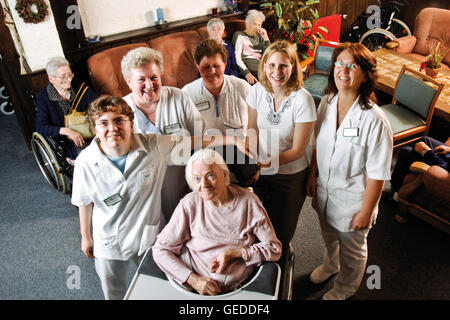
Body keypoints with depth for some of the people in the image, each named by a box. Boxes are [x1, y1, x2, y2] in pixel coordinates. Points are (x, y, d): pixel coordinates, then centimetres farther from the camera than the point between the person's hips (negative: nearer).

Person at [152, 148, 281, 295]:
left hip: (242, 289, 2)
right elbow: (161, 249, 1)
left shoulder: (248, 201, -2)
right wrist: (193, 279, -10)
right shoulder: (189, 204, -2)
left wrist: (234, 253, -9)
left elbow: (274, 249, 2)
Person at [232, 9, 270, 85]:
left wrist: (266, 38, 5)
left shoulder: (260, 37, 23)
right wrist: (247, 74, -24)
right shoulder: (239, 36, 8)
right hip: (250, 71, -5)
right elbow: (238, 58, -7)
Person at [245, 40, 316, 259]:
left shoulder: (302, 100, -21)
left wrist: (267, 163, -28)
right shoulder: (258, 91, -8)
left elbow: (298, 150, -16)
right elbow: (252, 132, -2)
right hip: (260, 173, 4)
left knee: (280, 234, 11)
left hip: (290, 177, -3)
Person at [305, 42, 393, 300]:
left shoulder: (375, 120, -28)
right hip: (324, 191, 5)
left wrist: (365, 211, -16)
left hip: (352, 200, -5)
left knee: (352, 249, 22)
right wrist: (312, 175, 8)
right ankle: (330, 264, 64)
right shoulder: (327, 102, -9)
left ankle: (346, 288, 52)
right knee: (329, 236, 32)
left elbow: (377, 174, -21)